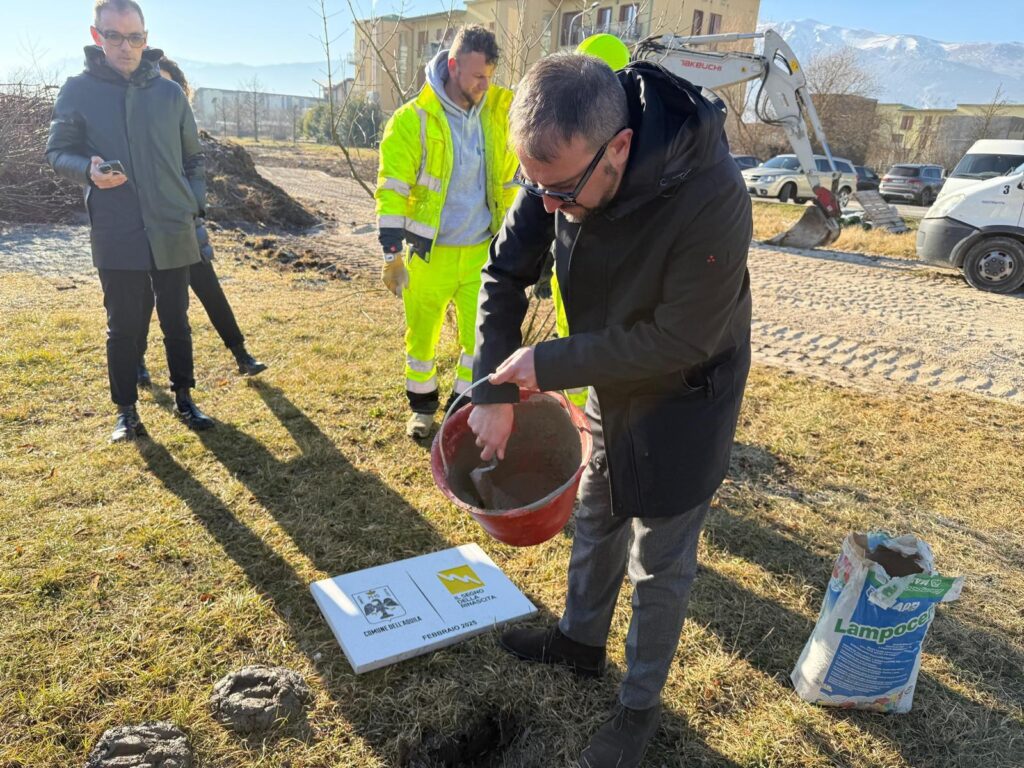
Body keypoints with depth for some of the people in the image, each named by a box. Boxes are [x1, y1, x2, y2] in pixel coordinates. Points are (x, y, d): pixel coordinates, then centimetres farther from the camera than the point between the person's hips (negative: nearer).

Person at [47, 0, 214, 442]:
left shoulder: (169, 93, 7)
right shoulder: (78, 91, 1)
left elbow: (193, 158, 15)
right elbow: (57, 152, 4)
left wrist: (194, 203, 4)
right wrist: (88, 170, -16)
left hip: (173, 233, 2)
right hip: (116, 235, -2)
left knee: (176, 321, 10)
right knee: (123, 326, 4)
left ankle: (183, 399, 25)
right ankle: (126, 410, 18)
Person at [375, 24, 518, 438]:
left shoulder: (499, 111, 0)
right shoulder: (413, 118, -11)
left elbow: (510, 181, 9)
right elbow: (392, 190, -11)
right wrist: (392, 254, -14)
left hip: (481, 252, 3)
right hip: (429, 254, -2)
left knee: (482, 337, 4)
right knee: (422, 337, 11)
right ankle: (422, 407, 32)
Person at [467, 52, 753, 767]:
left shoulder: (712, 196, -36)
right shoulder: (561, 164, -17)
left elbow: (680, 342, -29)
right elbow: (506, 272, -7)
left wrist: (550, 365, -23)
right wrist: (493, 390, -12)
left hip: (685, 393, -6)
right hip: (611, 378, 6)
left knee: (659, 561, 8)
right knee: (596, 518, 23)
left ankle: (641, 704, 33)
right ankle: (582, 639, 48)